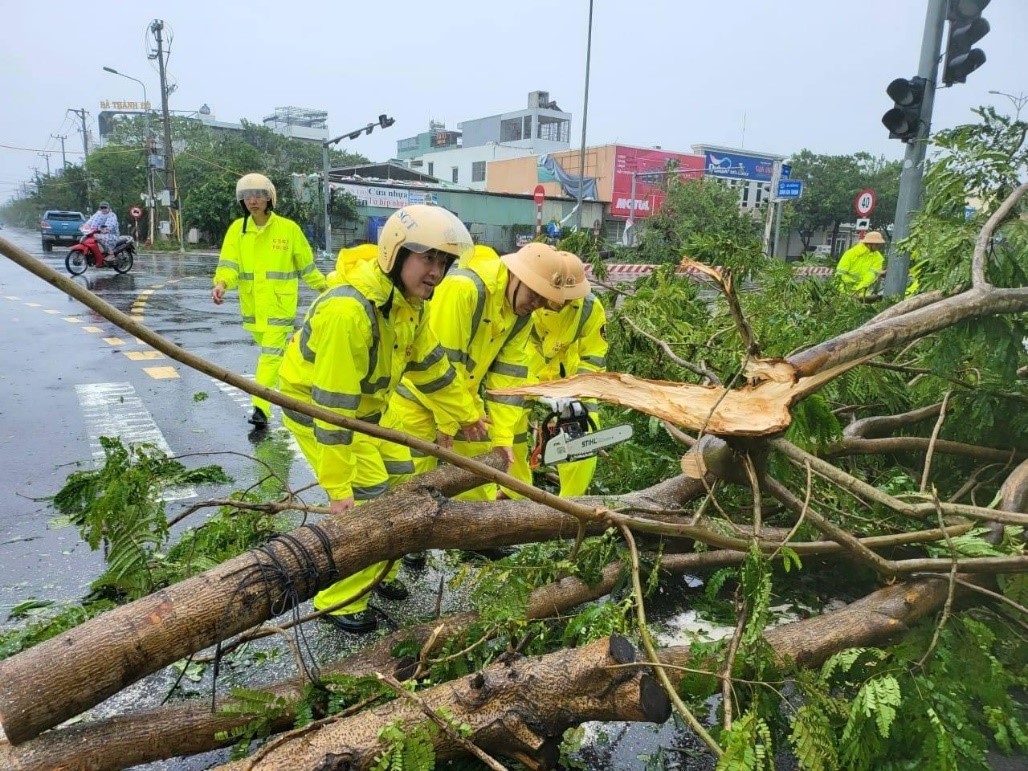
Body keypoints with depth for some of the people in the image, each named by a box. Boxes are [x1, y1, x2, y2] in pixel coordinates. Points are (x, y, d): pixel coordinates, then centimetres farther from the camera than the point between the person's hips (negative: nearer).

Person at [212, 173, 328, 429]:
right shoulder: (237, 228, 2)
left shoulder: (288, 228, -5)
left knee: (271, 353, -10)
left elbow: (306, 264, 6)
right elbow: (229, 264, -6)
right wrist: (221, 283, -26)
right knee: (267, 349, 20)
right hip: (252, 303, 4)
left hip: (280, 303, -4)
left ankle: (261, 408, -12)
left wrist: (324, 287, 10)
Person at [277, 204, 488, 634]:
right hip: (317, 409, -9)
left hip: (365, 409, 9)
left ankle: (378, 573, 34)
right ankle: (339, 602, 11)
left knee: (401, 481, 14)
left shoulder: (409, 301, -7)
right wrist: (337, 488, -30)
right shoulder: (348, 310, -36)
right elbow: (332, 405, -34)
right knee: (367, 502, -10)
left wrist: (464, 414, 14)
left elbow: (429, 364, 8)